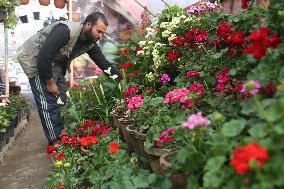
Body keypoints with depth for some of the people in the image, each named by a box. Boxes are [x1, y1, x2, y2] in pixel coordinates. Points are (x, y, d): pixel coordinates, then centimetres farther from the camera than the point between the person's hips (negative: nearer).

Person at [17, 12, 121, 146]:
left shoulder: (90, 43, -7)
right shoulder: (66, 31, -32)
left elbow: (104, 64, -2)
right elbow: (43, 58, -33)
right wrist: (50, 83, -21)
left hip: (55, 63, 8)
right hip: (35, 60, -8)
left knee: (62, 100, 6)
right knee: (48, 102, -10)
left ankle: (62, 136, 18)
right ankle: (55, 142, 0)